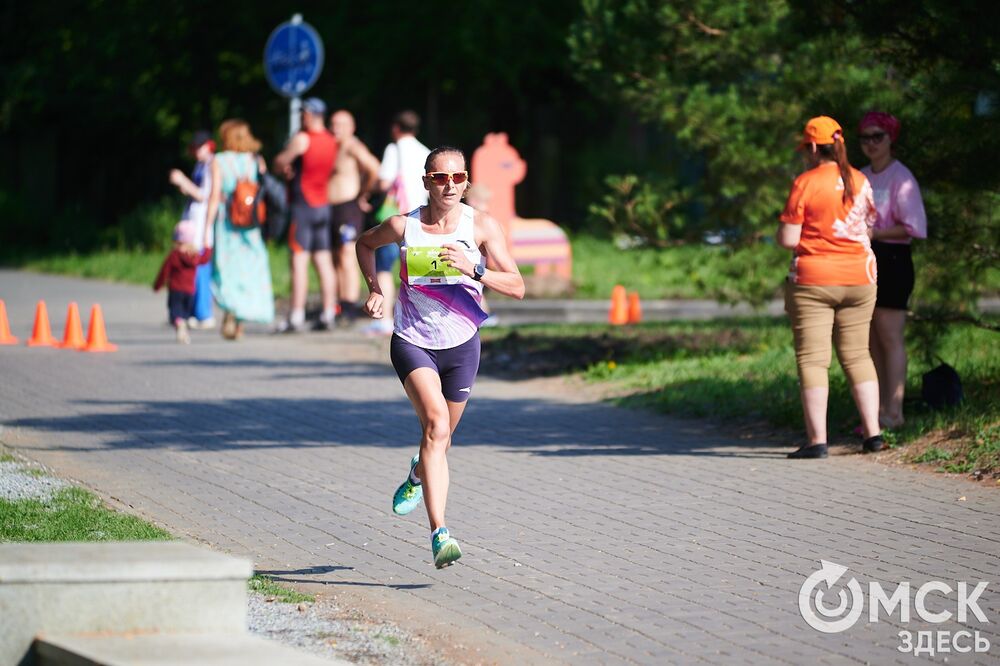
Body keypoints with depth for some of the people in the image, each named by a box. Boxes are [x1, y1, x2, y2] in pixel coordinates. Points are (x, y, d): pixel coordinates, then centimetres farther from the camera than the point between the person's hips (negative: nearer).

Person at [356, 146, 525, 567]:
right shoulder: (403, 227, -7)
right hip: (412, 343, -2)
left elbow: (517, 287, -10)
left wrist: (474, 269, -25)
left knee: (440, 437, 17)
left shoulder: (482, 227, -7)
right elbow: (365, 244, 16)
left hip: (461, 346, 2)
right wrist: (374, 288, 3)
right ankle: (439, 533, -32)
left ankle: (417, 477, 57)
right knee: (436, 422, -26)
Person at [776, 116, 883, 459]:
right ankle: (872, 431, 10)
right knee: (857, 354, 13)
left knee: (812, 359, -2)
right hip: (858, 277, 5)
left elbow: (787, 239, -13)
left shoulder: (806, 183, -12)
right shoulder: (860, 181, 5)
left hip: (812, 280, -5)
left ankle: (817, 439, -6)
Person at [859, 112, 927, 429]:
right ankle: (879, 409, 12)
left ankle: (894, 412, -9)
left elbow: (913, 226, -13)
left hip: (891, 258, -8)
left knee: (890, 338, -9)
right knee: (872, 341, 8)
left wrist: (874, 233, -17)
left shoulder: (901, 178, -8)